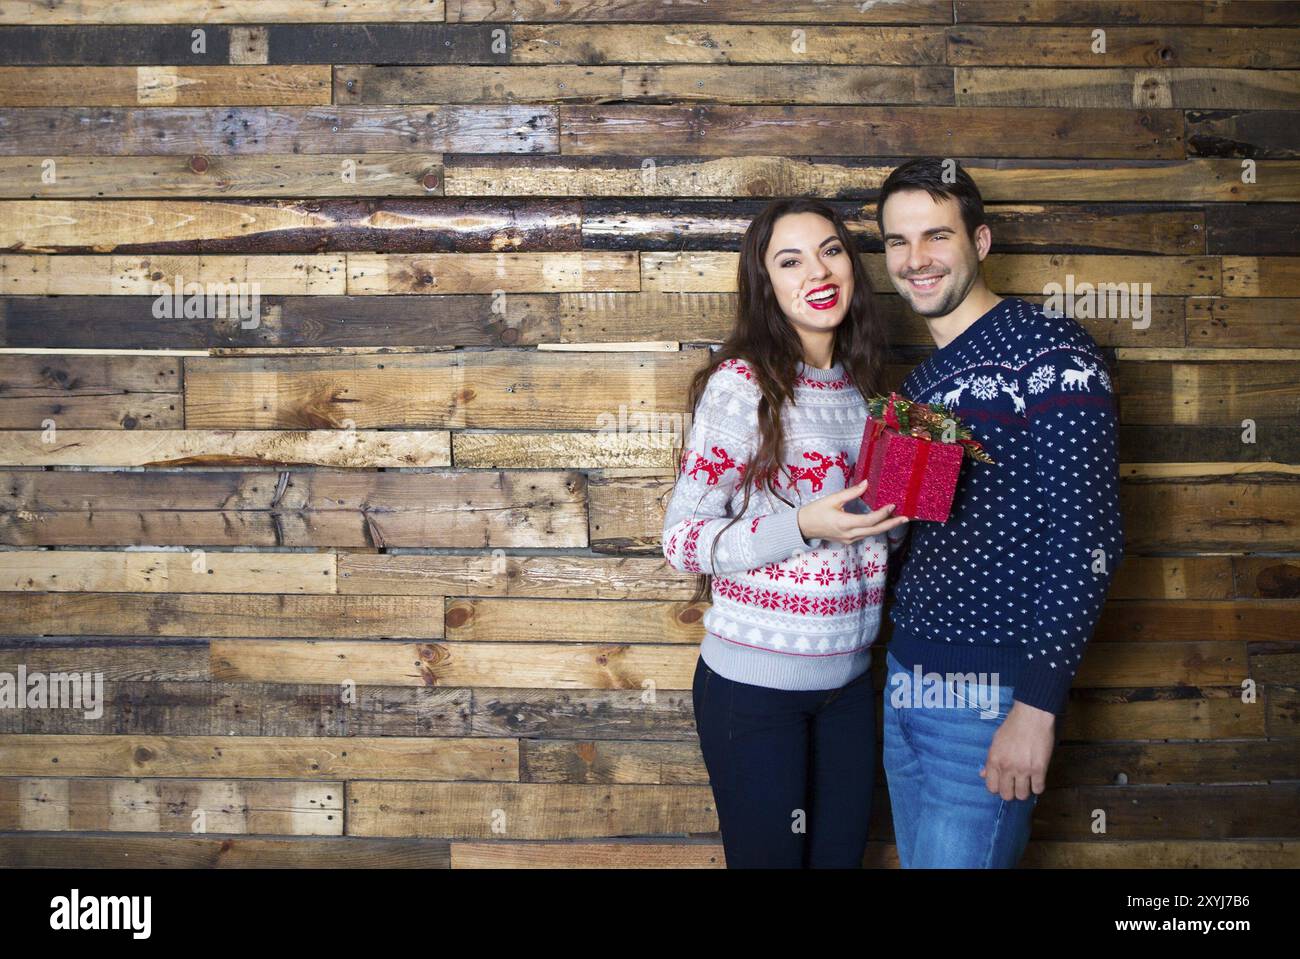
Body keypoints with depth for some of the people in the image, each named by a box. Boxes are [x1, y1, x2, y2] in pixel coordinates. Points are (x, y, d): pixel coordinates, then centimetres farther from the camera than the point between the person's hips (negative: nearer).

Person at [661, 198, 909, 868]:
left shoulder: (862, 386, 6)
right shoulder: (741, 385, -14)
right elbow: (681, 540, -14)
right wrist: (803, 526, -26)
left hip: (849, 679, 6)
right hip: (756, 684, -6)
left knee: (842, 853, 18)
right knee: (770, 858, 9)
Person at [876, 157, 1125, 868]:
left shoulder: (1048, 351, -11)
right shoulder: (923, 380, 14)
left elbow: (1085, 532, -17)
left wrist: (1038, 703, -20)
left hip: (990, 693, -7)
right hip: (905, 678, 8)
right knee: (916, 859, 17)